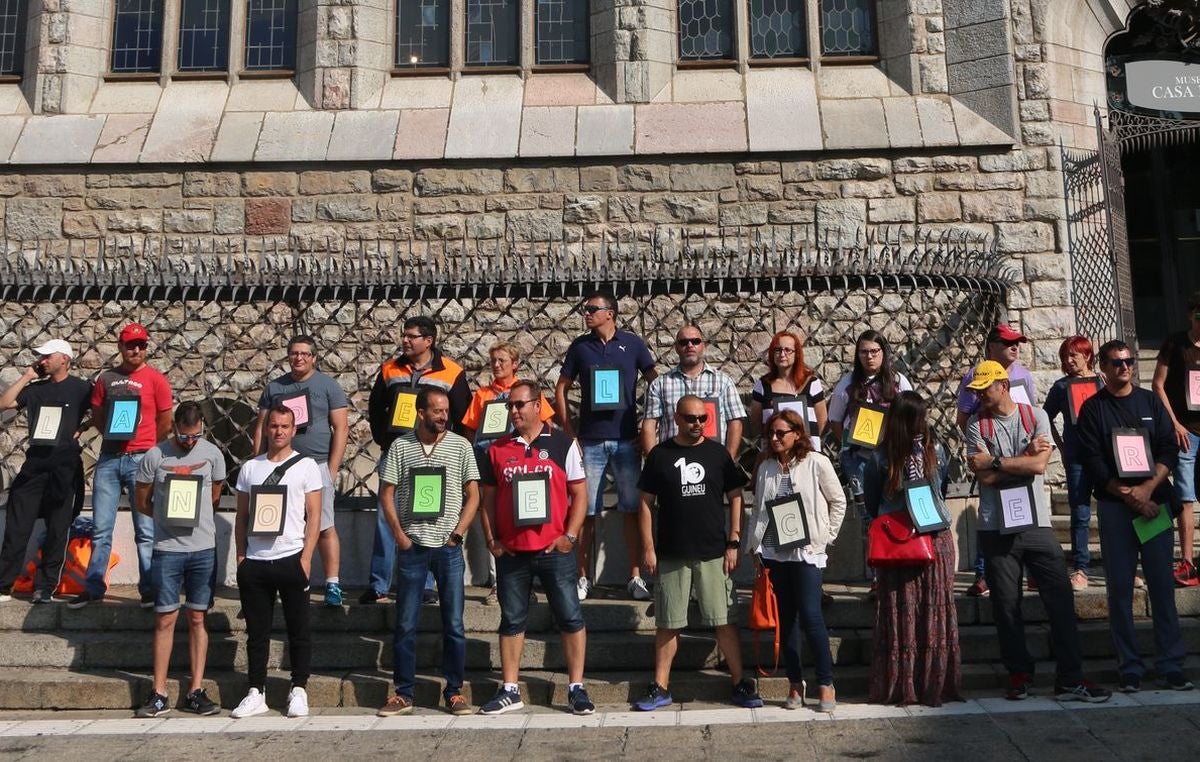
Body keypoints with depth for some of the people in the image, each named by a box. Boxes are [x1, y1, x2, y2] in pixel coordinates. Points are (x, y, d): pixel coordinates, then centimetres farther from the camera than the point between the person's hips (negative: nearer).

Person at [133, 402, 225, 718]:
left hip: (203, 549, 1)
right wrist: (169, 516, -2)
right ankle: (159, 694, 10)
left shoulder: (212, 454, 2)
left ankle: (196, 692, 12)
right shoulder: (155, 456, -3)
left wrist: (196, 516, 5)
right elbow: (141, 501, 5)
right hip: (167, 549, -1)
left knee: (197, 619, 7)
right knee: (165, 619, 2)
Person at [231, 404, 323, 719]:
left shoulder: (306, 466, 2)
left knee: (298, 630, 4)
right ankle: (256, 693, 17)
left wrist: (306, 558, -8)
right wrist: (241, 557, 6)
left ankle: (298, 691, 13)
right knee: (257, 631, 9)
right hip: (255, 562, 3)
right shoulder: (249, 468, 12)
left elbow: (314, 516, -1)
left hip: (291, 559, -3)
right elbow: (241, 516, 14)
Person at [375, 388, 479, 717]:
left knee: (454, 624, 3)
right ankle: (403, 693, 17)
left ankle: (454, 692, 14)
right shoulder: (400, 447, 3)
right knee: (405, 624, 6)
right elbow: (386, 494, 5)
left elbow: (473, 495, 3)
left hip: (449, 548, 0)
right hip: (411, 547, 0)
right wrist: (399, 534, -4)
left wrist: (457, 533, -5)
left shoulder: (460, 446, 2)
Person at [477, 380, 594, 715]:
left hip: (555, 549, -2)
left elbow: (579, 493, 0)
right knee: (511, 621, 10)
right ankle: (510, 691, 20)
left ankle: (576, 688, 13)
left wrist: (570, 536, -9)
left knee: (570, 617, 2)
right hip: (511, 551, 3)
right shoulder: (497, 450, 7)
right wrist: (491, 540, 1)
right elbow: (489, 499, 11)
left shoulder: (563, 444, -1)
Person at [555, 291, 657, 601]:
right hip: (590, 441, 1)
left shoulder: (632, 343, 2)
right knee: (586, 511, 3)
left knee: (632, 509, 2)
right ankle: (583, 578, 11)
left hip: (626, 439, -1)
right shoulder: (580, 346, 5)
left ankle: (635, 577, 10)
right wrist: (569, 432, 2)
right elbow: (561, 389, 10)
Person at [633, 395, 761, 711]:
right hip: (671, 555, 0)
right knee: (668, 623, 7)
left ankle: (740, 684, 12)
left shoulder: (717, 452, 4)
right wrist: (648, 547, -1)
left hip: (713, 554, 0)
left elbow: (735, 498, 6)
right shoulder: (660, 455, 3)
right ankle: (660, 688, 16)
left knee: (723, 620, 1)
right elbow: (646, 503, 5)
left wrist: (734, 542, -1)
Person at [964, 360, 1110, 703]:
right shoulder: (977, 424, 3)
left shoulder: (1035, 416, 3)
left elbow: (1039, 464, -11)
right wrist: (1024, 456, -7)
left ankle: (1070, 679, 9)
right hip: (996, 528, 0)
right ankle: (1019, 675, 19)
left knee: (1061, 599, 0)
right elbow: (984, 477, -8)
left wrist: (996, 462, -9)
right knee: (1006, 605, 6)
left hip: (1036, 523, 0)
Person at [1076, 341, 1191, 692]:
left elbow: (1169, 449, 4)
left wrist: (1147, 489, -10)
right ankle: (1129, 668, 6)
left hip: (1155, 501, 1)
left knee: (1163, 584, 0)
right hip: (1114, 505, -1)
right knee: (1120, 588, 0)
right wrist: (1128, 495, -10)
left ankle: (1171, 665, 7)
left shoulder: (1151, 401, 10)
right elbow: (1093, 462, -2)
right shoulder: (1093, 409, 4)